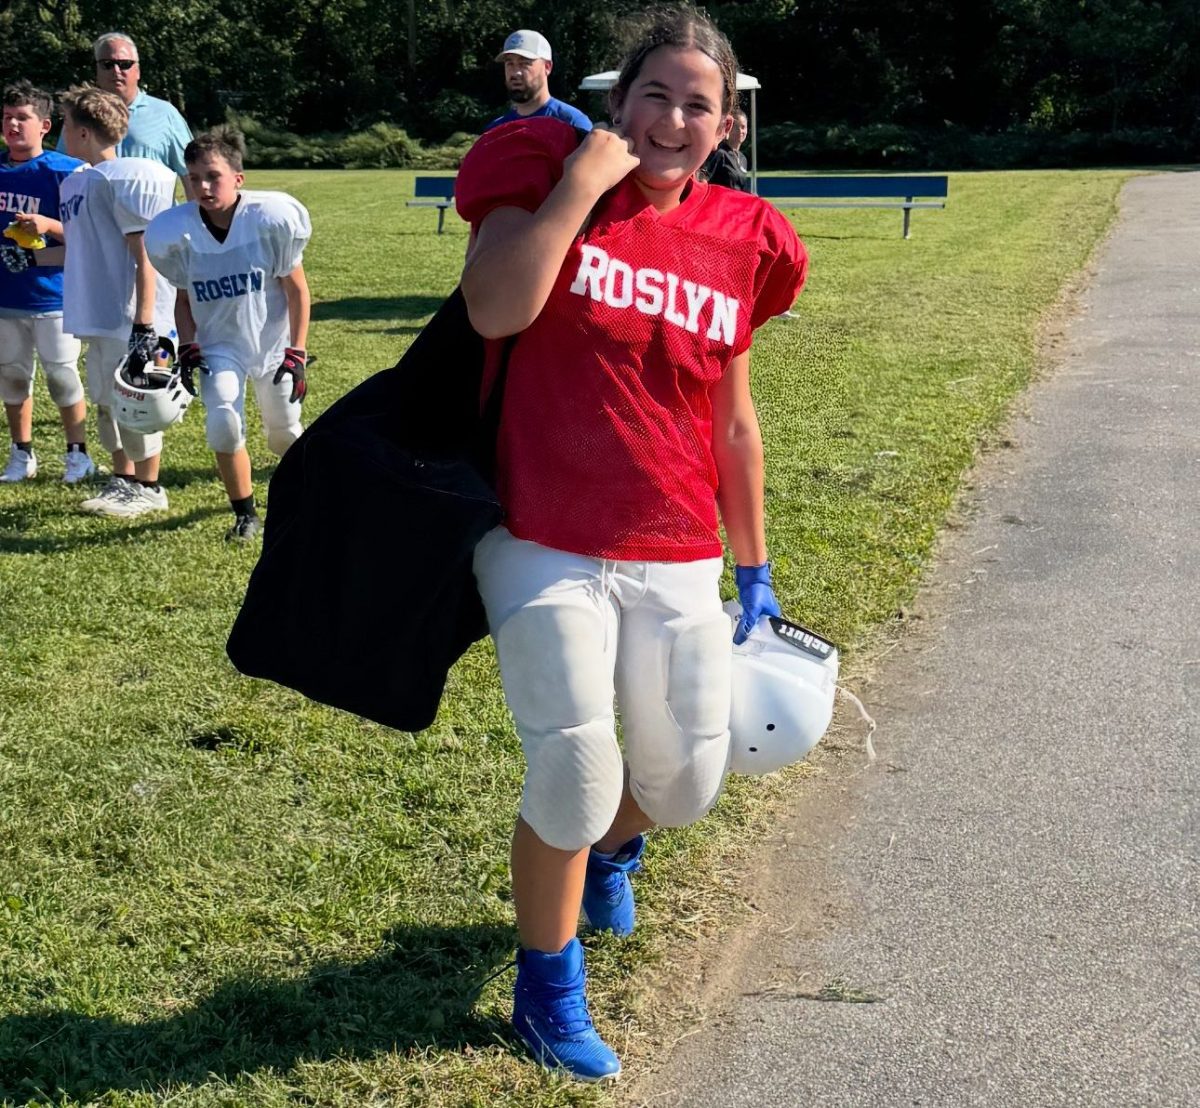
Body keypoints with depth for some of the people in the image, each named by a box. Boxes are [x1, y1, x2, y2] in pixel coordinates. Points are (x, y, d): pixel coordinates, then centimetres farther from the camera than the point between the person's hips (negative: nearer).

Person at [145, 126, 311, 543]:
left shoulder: (269, 219, -19)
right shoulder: (177, 233, -11)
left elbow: (296, 289, -9)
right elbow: (184, 297, 5)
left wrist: (296, 354, -12)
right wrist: (187, 347, -8)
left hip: (272, 342, -1)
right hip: (218, 345, 1)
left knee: (283, 434, 10)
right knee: (223, 424, -19)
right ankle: (244, 512, 3)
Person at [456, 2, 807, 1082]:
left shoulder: (739, 242, 6)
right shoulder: (548, 173, -2)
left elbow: (732, 423, 14)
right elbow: (495, 308, -22)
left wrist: (753, 566, 18)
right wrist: (585, 180, -19)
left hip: (677, 563, 4)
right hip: (547, 551, -3)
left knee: (686, 781, 10)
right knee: (574, 777, -4)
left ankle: (613, 845, 49)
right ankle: (547, 991, 22)